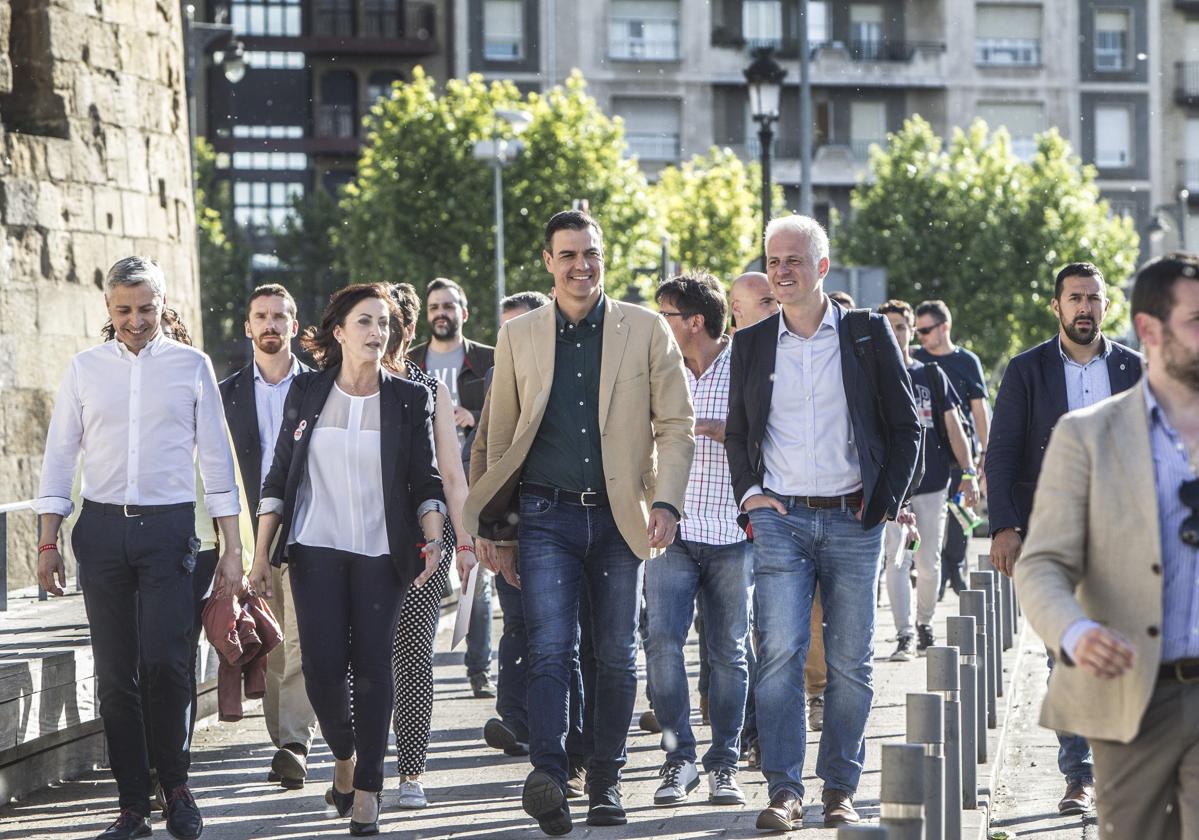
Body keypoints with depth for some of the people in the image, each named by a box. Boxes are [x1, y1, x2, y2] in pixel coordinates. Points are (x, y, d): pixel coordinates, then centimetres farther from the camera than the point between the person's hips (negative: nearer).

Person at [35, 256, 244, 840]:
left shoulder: (191, 366, 5)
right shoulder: (85, 369, 8)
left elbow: (216, 458, 6)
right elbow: (59, 456, 11)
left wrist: (232, 548, 2)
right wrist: (48, 543, 5)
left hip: (169, 527, -2)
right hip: (103, 527, 2)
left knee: (167, 662, -13)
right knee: (114, 673, 2)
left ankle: (175, 785, 8)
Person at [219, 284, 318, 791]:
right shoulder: (229, 393, 12)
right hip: (252, 534, 2)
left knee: (302, 641, -14)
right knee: (268, 649, 3)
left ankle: (295, 744, -19)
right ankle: (285, 745, 9)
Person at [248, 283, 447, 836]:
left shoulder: (409, 400, 4)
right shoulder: (306, 393, 5)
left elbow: (425, 481, 5)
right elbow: (278, 479, 8)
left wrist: (433, 538, -13)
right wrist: (261, 555, 3)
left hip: (381, 552, 0)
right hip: (315, 548, 0)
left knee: (372, 665, -5)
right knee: (323, 664, -8)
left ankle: (367, 789, 3)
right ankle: (343, 755, 20)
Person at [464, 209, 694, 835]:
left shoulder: (646, 331, 3)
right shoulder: (518, 337, 7)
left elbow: (676, 424, 4)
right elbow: (501, 438, 12)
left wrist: (666, 501, -10)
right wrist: (500, 533, 9)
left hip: (618, 515, 0)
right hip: (546, 515, 0)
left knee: (617, 655, 6)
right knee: (549, 648, -14)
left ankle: (605, 782, 17)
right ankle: (547, 777, -23)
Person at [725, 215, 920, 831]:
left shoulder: (869, 334, 3)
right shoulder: (751, 344, 9)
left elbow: (906, 426, 6)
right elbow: (736, 432, 18)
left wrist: (884, 500, -2)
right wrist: (749, 492, 3)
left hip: (853, 520, 0)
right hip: (780, 519, 1)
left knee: (850, 661, 2)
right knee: (779, 652, -11)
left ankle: (840, 789, 12)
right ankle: (784, 791, -11)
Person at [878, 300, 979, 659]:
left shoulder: (932, 375, 10)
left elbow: (953, 426, 10)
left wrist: (968, 472, 2)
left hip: (932, 481, 2)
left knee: (928, 563, 7)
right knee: (896, 560, -11)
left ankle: (924, 624, 24)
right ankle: (905, 635, -11)